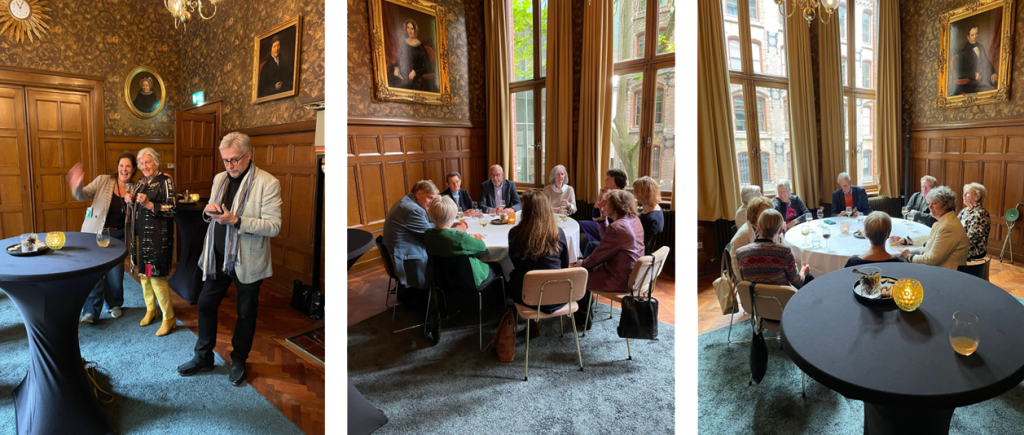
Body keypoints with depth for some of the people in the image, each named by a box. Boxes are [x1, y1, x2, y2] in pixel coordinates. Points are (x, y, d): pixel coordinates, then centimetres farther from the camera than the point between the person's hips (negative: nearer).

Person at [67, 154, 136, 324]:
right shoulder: (103, 181, -4)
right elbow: (83, 195, -12)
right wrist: (77, 186, -33)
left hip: (118, 235, 2)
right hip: (96, 232, -2)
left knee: (115, 273, 6)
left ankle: (114, 305, 27)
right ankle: (91, 311, 4)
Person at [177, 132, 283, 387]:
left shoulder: (267, 183, -15)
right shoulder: (219, 179, 6)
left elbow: (274, 226, -21)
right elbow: (211, 212, 17)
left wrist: (235, 221, -28)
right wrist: (210, 210, -7)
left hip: (248, 260, -5)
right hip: (218, 256, 5)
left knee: (246, 313, 11)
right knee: (205, 305, 12)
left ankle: (239, 361, 32)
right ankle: (203, 358, 33)